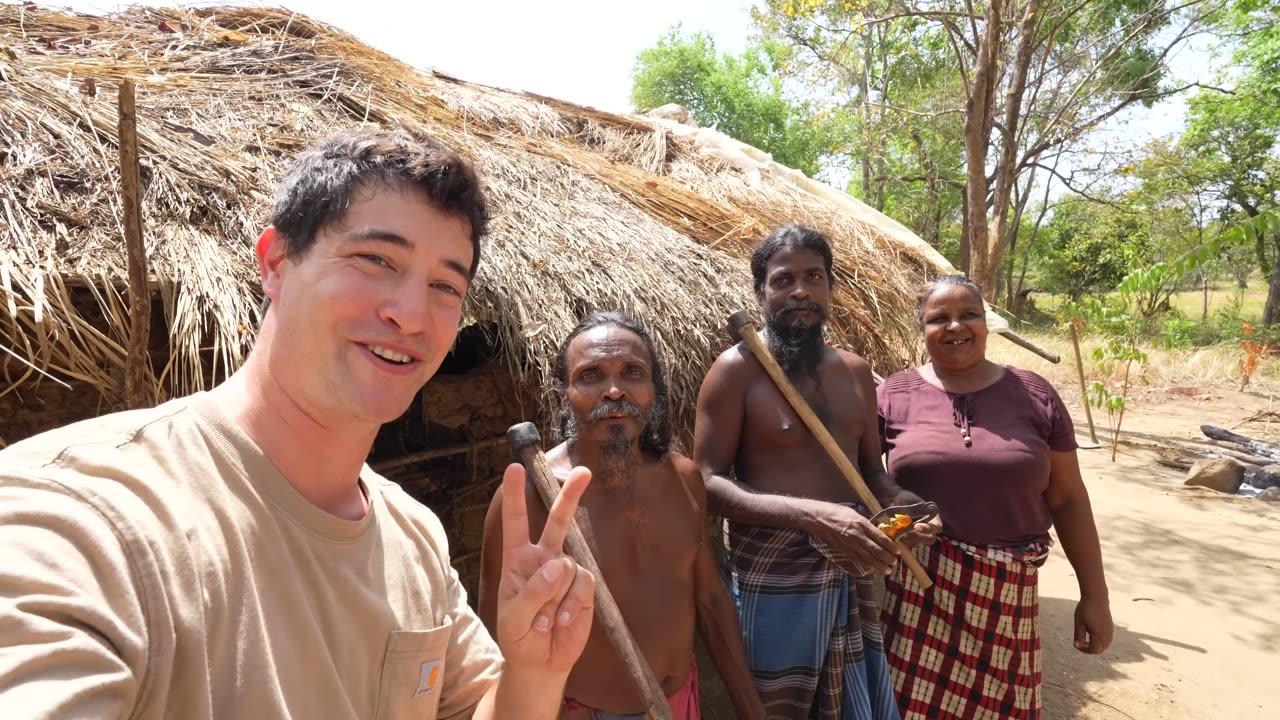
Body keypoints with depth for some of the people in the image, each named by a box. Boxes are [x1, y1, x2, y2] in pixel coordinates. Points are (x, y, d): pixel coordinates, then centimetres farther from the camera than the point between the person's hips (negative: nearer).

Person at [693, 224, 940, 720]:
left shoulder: (855, 370, 7)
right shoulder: (737, 369, -12)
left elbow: (870, 468, 14)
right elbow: (707, 482, -17)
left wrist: (904, 503, -8)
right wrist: (810, 514, -29)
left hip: (849, 574, 6)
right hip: (772, 578, -5)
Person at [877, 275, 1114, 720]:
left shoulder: (1034, 395, 2)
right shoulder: (894, 395, -3)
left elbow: (1068, 500, 6)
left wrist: (1094, 593, 7)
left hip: (1005, 595, 2)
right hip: (913, 590, -1)